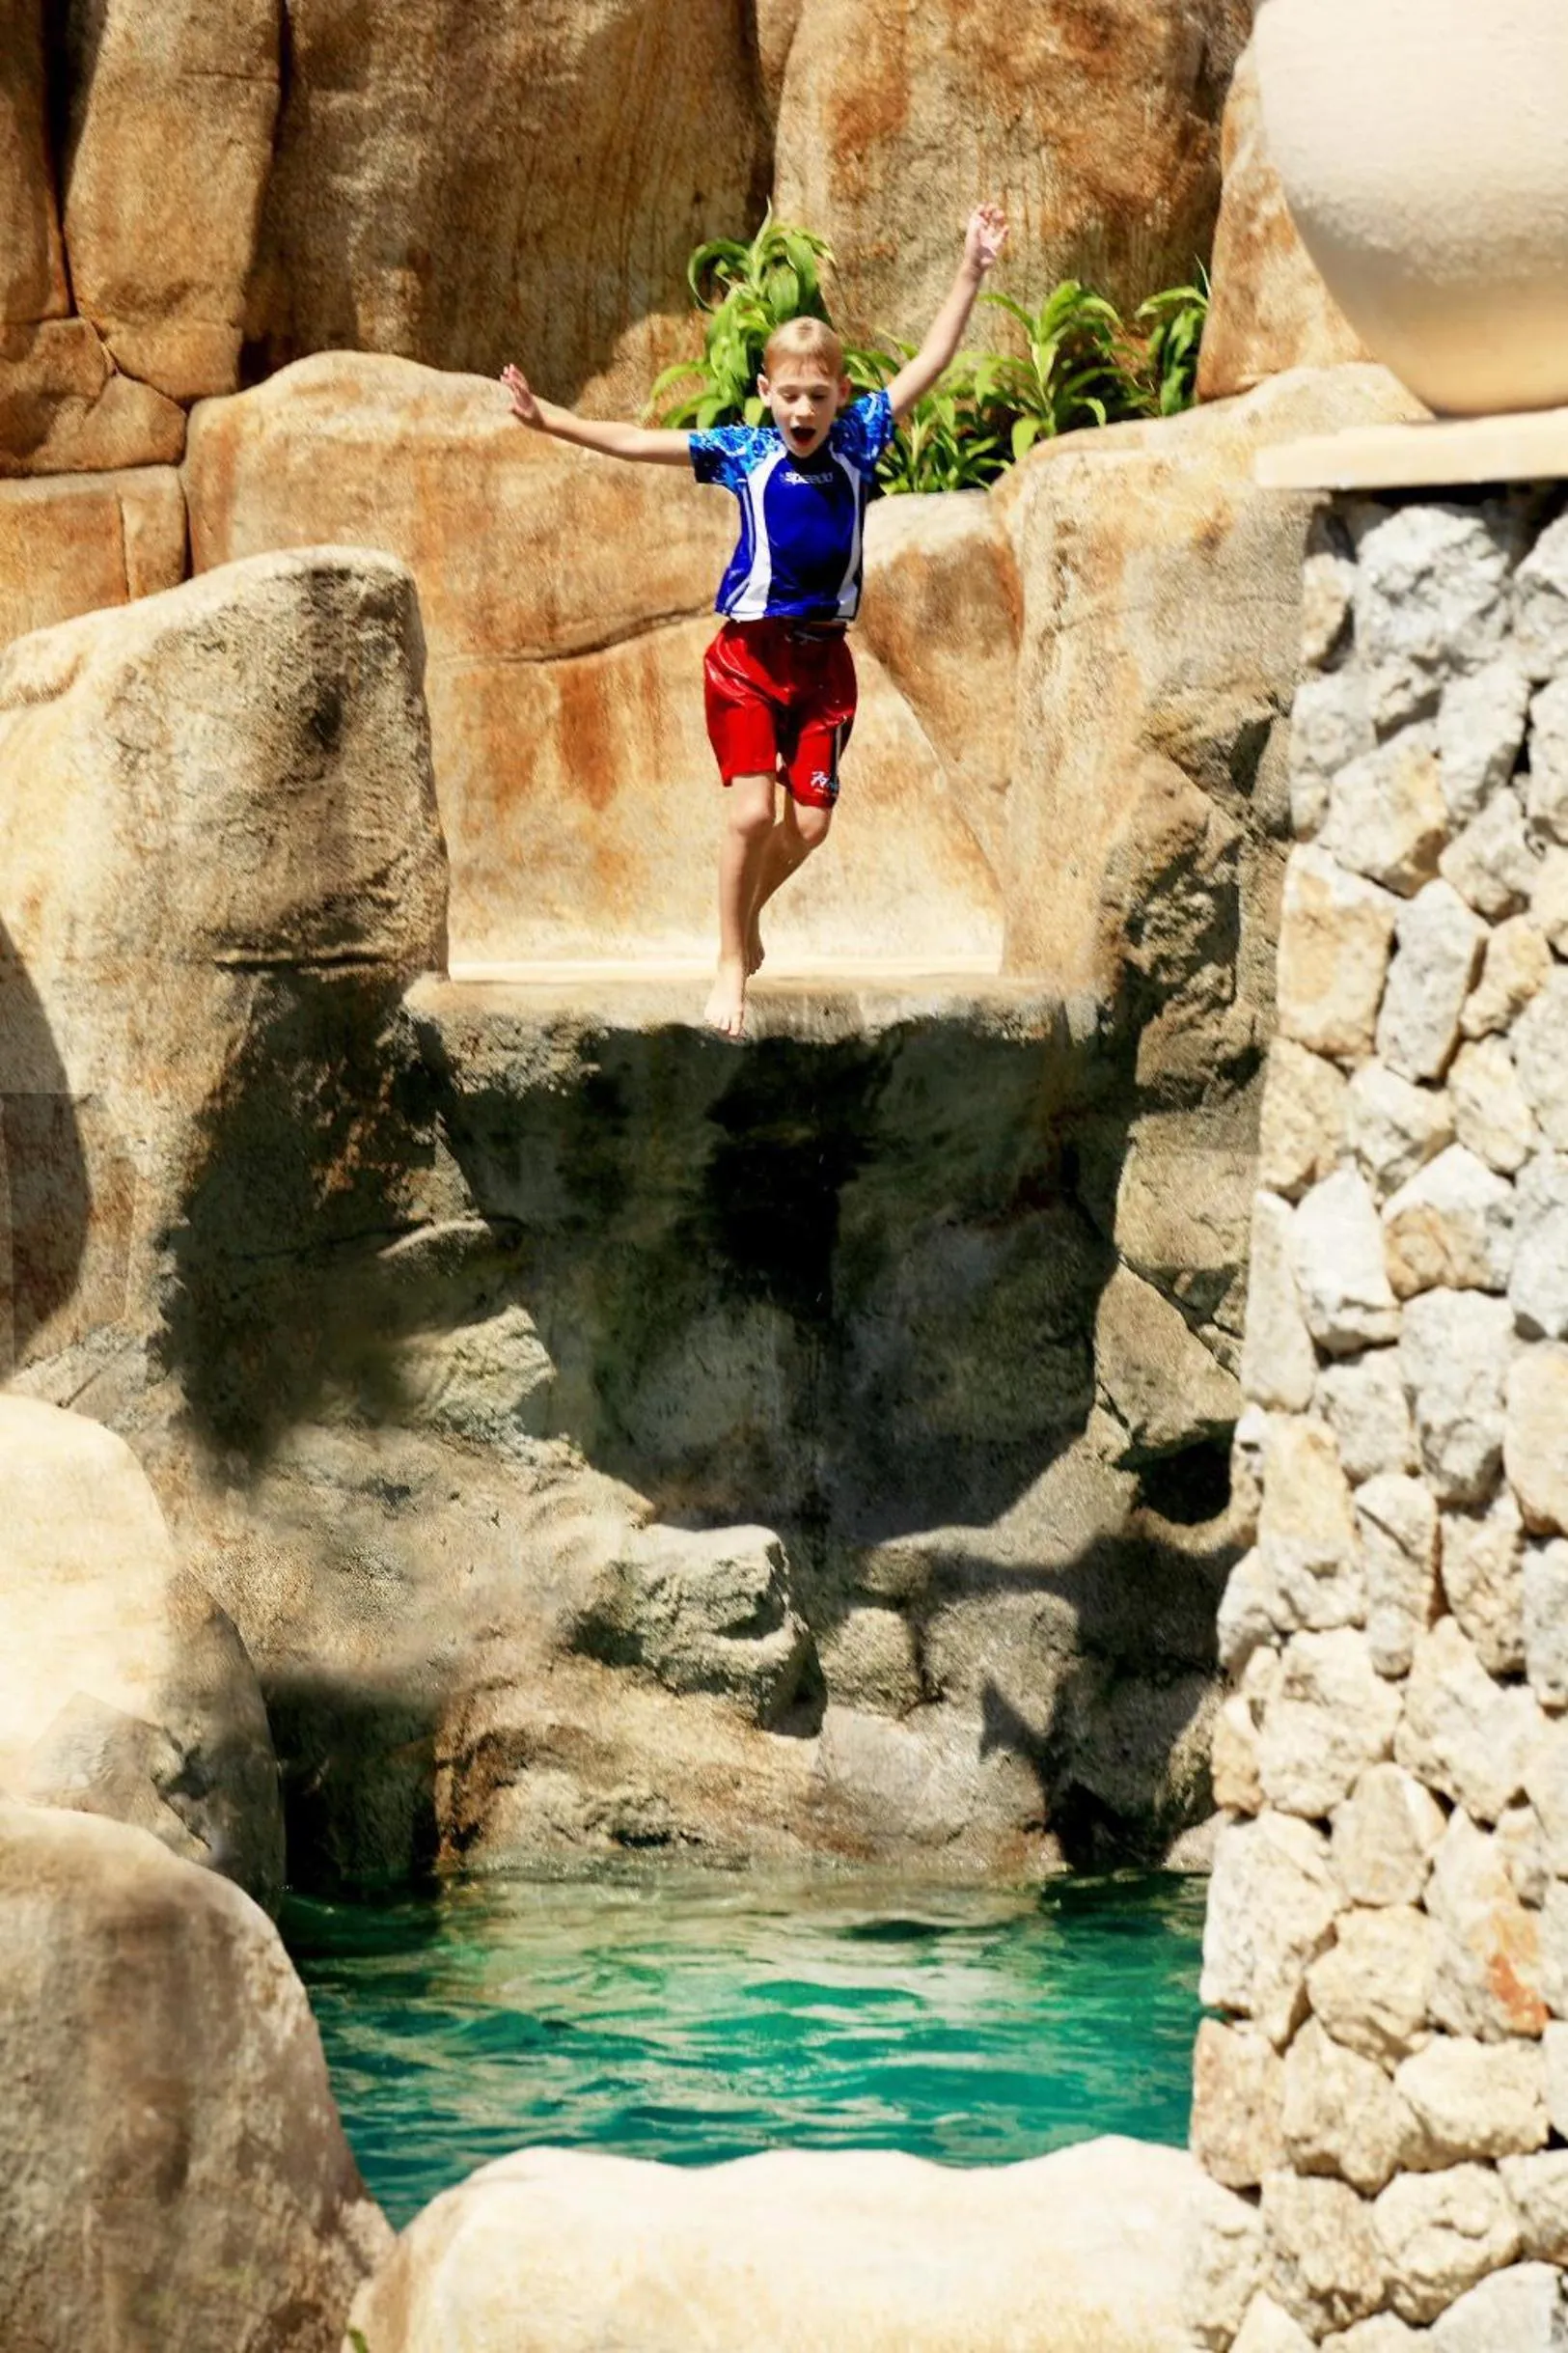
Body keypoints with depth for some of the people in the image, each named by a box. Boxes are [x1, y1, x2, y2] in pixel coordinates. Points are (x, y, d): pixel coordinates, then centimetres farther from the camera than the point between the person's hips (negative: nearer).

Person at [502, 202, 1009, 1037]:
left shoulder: (857, 443, -1)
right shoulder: (742, 453, -4)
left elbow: (929, 363, 0)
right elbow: (636, 442, -6)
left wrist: (971, 274, -4)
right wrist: (548, 420, -13)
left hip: (824, 659, 2)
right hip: (749, 654, -2)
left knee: (809, 820, 2)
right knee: (751, 811, -12)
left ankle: (750, 912, 31)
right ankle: (730, 965, 3)